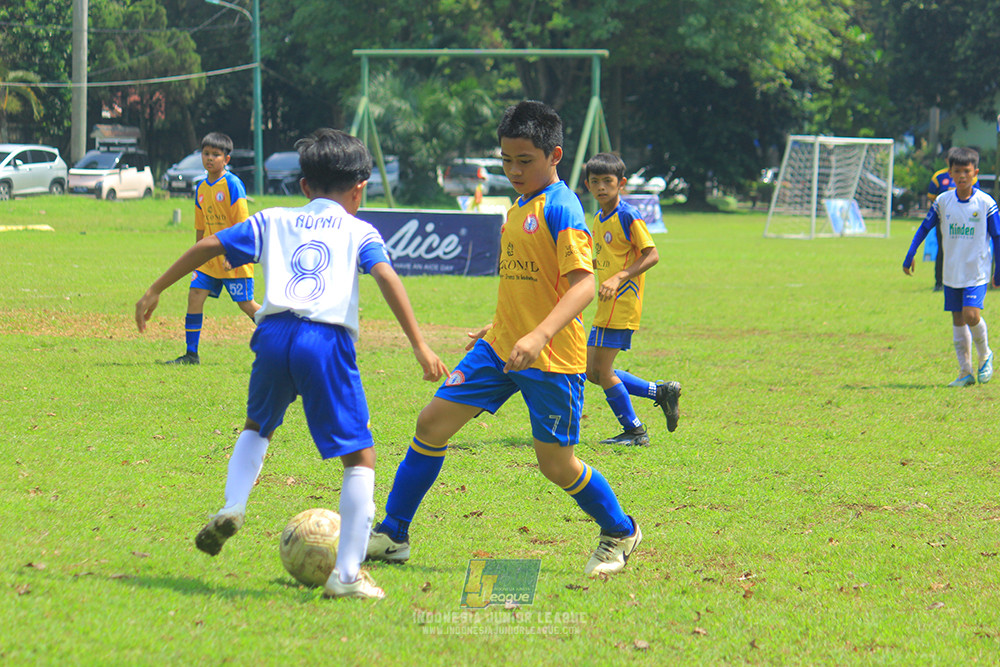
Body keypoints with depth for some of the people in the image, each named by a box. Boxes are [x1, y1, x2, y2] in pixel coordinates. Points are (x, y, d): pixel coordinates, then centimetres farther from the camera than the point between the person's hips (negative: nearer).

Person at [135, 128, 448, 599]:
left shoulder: (273, 222, 24)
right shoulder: (359, 232, 16)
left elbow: (209, 246, 21)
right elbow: (386, 277, -1)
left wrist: (155, 291, 30)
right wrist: (419, 346, -6)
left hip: (274, 333, 3)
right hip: (326, 340, -3)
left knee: (257, 427, 33)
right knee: (360, 458, 5)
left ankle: (232, 507, 9)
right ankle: (348, 574, -3)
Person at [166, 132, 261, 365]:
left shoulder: (232, 184, -12)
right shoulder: (201, 188, 10)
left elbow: (242, 224, -15)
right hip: (210, 258, 7)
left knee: (246, 304, -3)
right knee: (195, 295, -4)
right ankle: (191, 354, 2)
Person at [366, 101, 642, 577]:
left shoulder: (561, 209, -15)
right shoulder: (520, 206, 13)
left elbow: (582, 284, -24)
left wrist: (539, 336, -35)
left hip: (552, 358, -8)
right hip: (500, 347, 8)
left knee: (555, 463, -1)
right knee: (433, 421, 1)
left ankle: (620, 533, 25)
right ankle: (393, 535, 9)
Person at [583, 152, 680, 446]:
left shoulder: (628, 215, -13)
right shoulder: (598, 219, 14)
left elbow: (651, 255, -16)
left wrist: (618, 278, -23)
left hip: (622, 302, -9)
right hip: (608, 306, 9)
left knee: (602, 370, -7)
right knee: (592, 370, 10)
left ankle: (634, 431, 5)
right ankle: (661, 392, 18)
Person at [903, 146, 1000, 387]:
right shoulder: (943, 201, 0)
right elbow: (925, 228, 11)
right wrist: (910, 256, 6)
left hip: (977, 272, -4)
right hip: (952, 273, 4)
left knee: (971, 314, -19)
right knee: (958, 320, 6)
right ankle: (965, 373, 14)